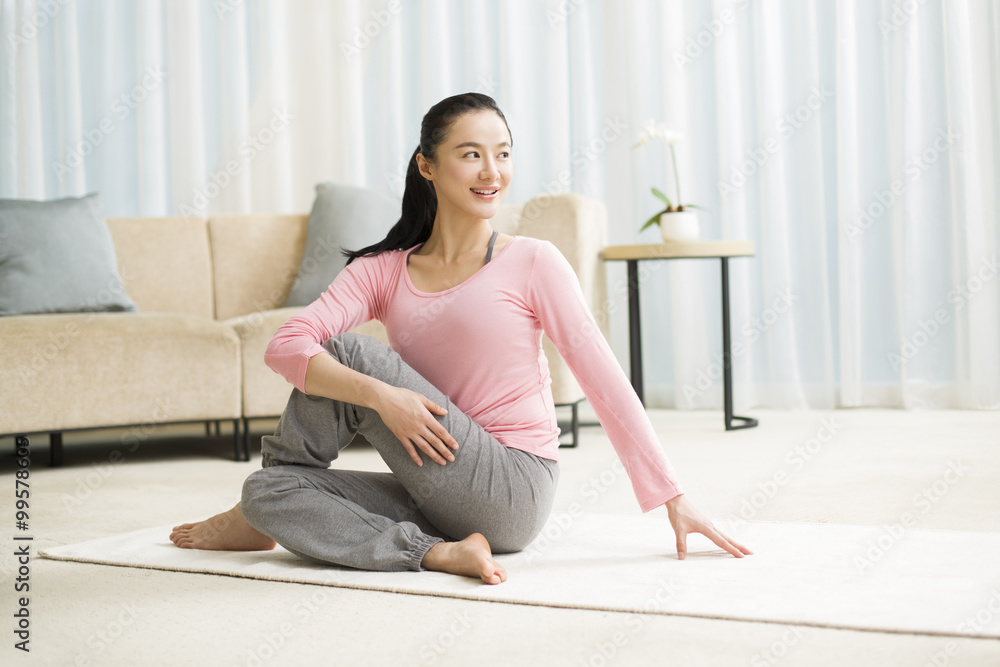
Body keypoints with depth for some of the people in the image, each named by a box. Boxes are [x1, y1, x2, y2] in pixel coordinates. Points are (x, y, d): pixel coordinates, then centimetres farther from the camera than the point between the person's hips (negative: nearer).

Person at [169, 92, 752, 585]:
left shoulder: (533, 263, -3)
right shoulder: (382, 272, 6)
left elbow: (604, 380, -4)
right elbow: (286, 347, -8)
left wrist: (674, 500, -7)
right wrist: (378, 394, -26)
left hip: (513, 493, -4)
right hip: (440, 498, 4)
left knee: (350, 350, -13)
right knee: (269, 492, -14)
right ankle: (440, 553, -18)